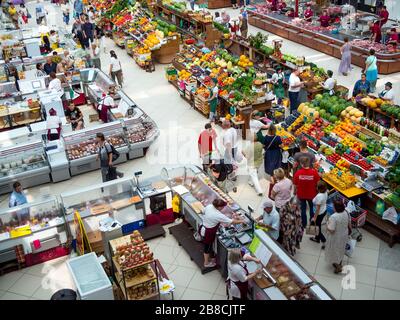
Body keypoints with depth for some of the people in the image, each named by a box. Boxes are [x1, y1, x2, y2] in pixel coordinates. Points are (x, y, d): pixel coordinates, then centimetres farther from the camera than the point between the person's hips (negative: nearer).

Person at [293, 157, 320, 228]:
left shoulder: (298, 173, -23)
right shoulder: (314, 172, -23)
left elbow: (295, 185, -12)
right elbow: (317, 184, -12)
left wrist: (295, 192, 8)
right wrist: (317, 191, 7)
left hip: (301, 194, 0)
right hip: (311, 194, 0)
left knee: (303, 209, 20)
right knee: (312, 208, 26)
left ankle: (304, 224, 34)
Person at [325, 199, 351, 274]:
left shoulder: (333, 217, -37)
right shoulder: (346, 213, -16)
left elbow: (331, 230, -32)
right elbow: (349, 223, 2)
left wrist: (327, 225, -13)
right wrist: (349, 229, 21)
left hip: (336, 237, -7)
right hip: (344, 235, 7)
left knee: (334, 251, 18)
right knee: (341, 249, 29)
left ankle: (338, 267, 31)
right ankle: (339, 263, 50)